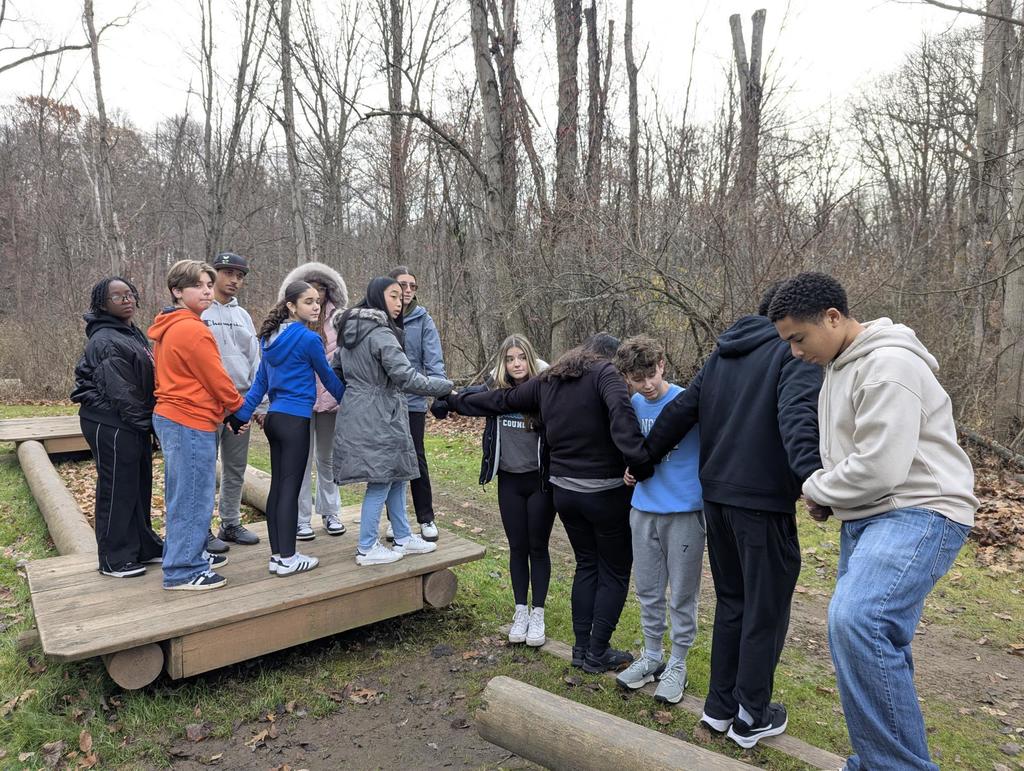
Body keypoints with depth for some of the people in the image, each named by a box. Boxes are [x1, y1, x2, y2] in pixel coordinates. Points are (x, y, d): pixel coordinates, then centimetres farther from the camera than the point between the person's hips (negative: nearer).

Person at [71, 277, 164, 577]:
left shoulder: (135, 334, 14)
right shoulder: (105, 341, -16)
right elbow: (121, 391, -20)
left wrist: (149, 422, 14)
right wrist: (144, 422, -15)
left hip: (136, 425, 9)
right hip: (112, 426, -9)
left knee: (140, 485, 17)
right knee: (117, 489, 1)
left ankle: (144, 546, 30)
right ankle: (115, 559, 13)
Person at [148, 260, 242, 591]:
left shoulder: (168, 328, 14)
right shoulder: (193, 330, -17)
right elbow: (216, 379, -14)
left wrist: (225, 409, 15)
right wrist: (239, 407, 3)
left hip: (170, 417, 10)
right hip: (191, 423, -10)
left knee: (183, 495, 18)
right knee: (193, 498, -2)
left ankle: (191, 554, 31)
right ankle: (184, 571, 7)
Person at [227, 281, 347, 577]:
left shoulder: (271, 337, 12)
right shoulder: (308, 338, -11)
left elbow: (260, 382, 13)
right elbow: (329, 377, -1)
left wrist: (241, 414, 14)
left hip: (274, 417, 8)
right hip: (294, 421, -8)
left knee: (277, 487, 11)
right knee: (290, 489, -3)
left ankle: (277, 555, 18)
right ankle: (287, 559, 4)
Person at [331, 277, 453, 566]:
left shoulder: (350, 330, 12)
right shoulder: (381, 333, -17)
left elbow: (337, 369, 20)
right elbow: (406, 377, -22)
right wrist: (447, 386, -14)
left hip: (358, 411, 10)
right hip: (378, 417, -10)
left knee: (396, 477, 17)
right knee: (381, 482, 1)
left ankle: (403, 538, 26)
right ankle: (367, 549, 12)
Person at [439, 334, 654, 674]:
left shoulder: (546, 381, 9)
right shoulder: (605, 373, -10)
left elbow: (500, 400, 18)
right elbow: (621, 411, -30)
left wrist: (453, 400, 31)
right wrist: (640, 462, -31)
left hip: (564, 490, 6)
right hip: (605, 492, -6)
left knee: (586, 565, 21)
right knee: (615, 572, 10)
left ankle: (581, 648, 25)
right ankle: (598, 653, 15)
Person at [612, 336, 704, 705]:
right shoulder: (634, 405, 4)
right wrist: (631, 469, 2)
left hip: (684, 511, -5)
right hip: (643, 509, 5)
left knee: (682, 594, 9)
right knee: (648, 589, 16)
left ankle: (677, 664, 25)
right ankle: (652, 655, 33)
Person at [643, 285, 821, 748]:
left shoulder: (723, 354, 14)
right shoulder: (796, 353, -7)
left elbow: (680, 410, 14)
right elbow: (797, 415, -25)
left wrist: (644, 459, 22)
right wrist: (810, 475, -37)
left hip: (717, 496, 7)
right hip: (764, 501, -7)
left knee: (731, 601, 20)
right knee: (766, 609, 8)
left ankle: (719, 706, 29)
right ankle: (751, 718, 21)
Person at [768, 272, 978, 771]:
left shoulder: (888, 364, -18)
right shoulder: (841, 365, 14)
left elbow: (881, 467, -24)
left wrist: (817, 490, -7)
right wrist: (826, 489, 7)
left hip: (920, 513, -10)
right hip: (867, 518, 10)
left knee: (856, 621, -28)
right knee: (862, 634, 12)